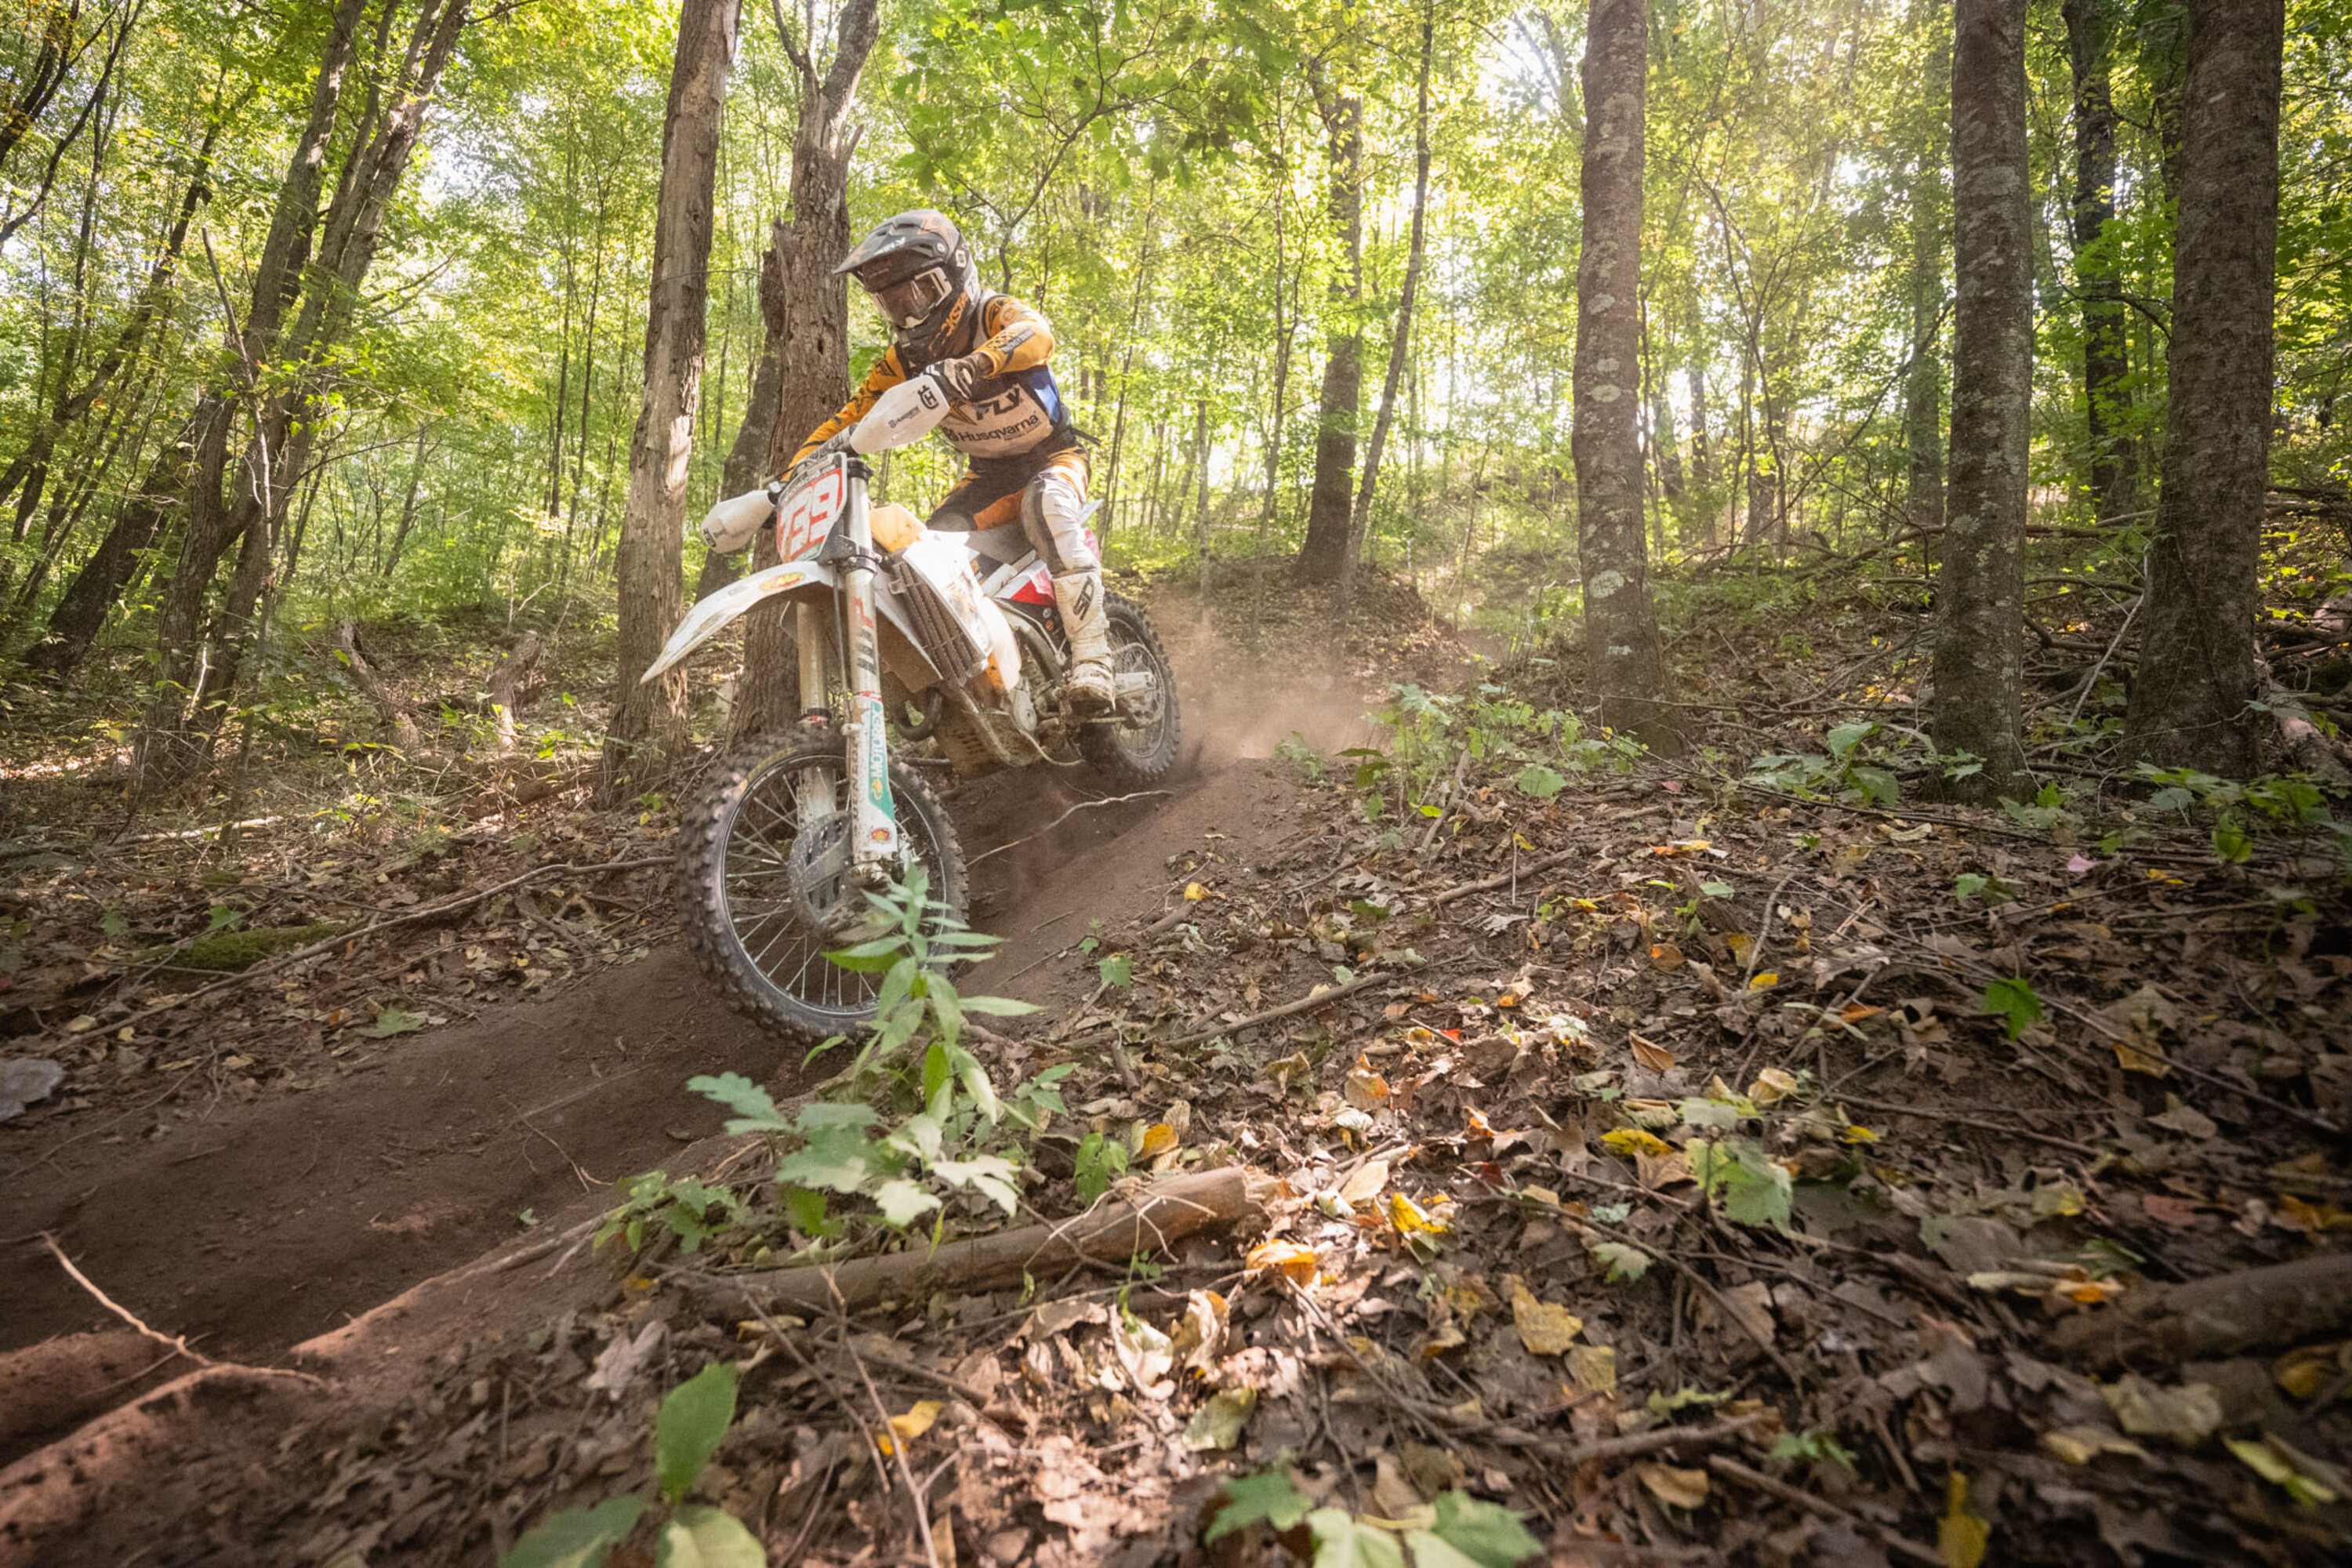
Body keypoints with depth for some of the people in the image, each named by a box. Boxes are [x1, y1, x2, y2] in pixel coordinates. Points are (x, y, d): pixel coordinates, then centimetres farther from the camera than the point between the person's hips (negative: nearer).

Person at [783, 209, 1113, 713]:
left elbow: (1036, 335, -39)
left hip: (1053, 457, -6)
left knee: (1044, 501, -39)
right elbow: (851, 416, 4)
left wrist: (968, 367, -58)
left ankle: (1090, 652, -41)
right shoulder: (904, 358, 3)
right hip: (988, 476, 6)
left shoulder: (994, 312, -14)